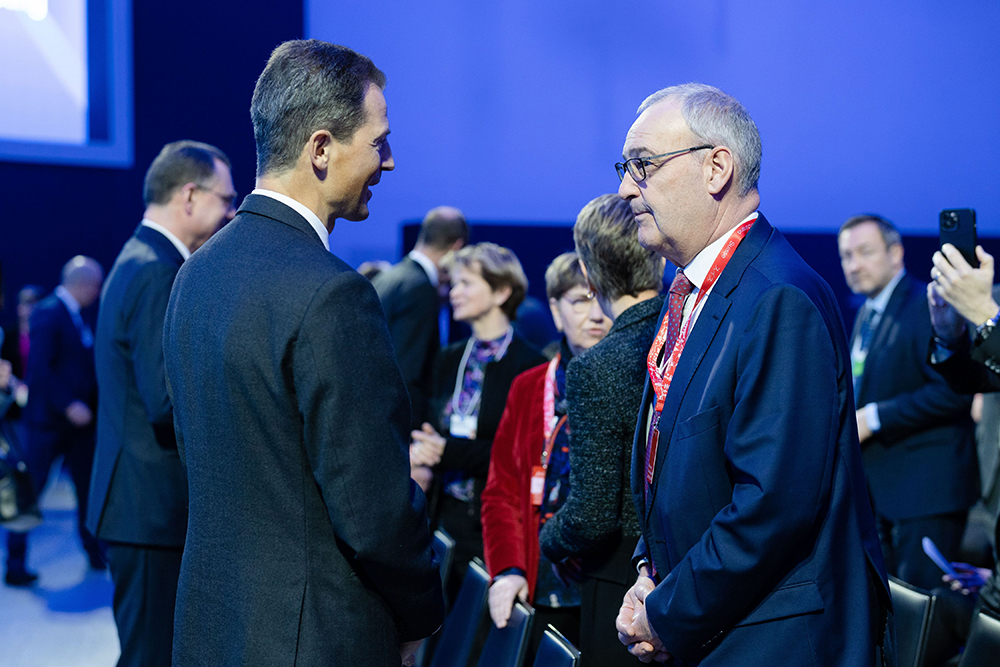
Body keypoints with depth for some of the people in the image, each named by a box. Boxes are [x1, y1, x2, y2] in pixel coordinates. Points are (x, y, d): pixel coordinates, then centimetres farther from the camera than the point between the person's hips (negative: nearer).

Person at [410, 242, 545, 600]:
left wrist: (449, 451, -19)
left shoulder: (529, 365, -9)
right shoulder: (449, 360, 13)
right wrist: (419, 454, -9)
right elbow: (432, 430, 13)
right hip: (448, 514, 6)